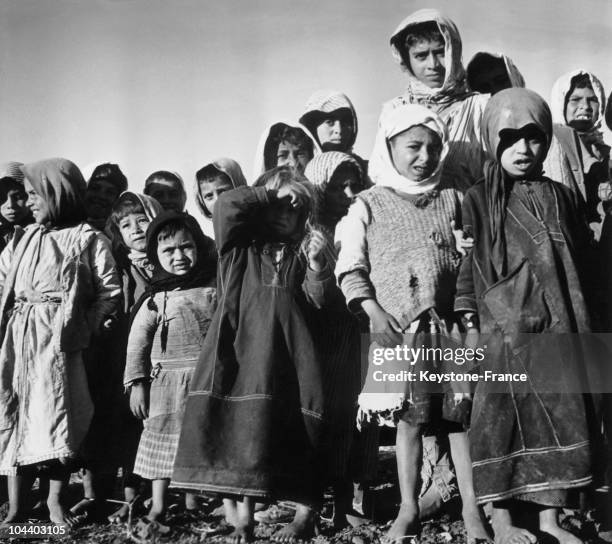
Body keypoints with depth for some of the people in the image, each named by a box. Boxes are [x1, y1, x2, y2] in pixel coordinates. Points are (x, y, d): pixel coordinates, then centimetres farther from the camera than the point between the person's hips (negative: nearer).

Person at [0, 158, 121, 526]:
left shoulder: (89, 239, 1)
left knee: (59, 414, -5)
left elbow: (110, 290, -2)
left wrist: (86, 326, -8)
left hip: (59, 340, -4)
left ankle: (56, 499, 12)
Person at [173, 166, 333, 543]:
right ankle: (241, 511, -2)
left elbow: (315, 299, 8)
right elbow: (227, 205, -4)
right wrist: (271, 195, 3)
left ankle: (306, 511, 5)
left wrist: (317, 265, -9)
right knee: (239, 425, -9)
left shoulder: (300, 254, 19)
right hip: (242, 345, -1)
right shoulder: (240, 246, 13)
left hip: (286, 351, 2)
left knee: (289, 429, -3)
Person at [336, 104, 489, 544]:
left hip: (450, 325, 2)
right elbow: (350, 268, 2)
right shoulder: (369, 205, 4)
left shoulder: (452, 198, 10)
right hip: (398, 329, -1)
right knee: (410, 418, 4)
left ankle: (472, 508, 14)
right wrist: (374, 311, -9)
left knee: (462, 414, 3)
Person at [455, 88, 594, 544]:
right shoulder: (478, 201, -1)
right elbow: (467, 263, -5)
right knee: (502, 420, 1)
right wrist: (467, 316, -12)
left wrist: (581, 324, 12)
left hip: (558, 333, 4)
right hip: (503, 332, -4)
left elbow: (580, 263, 15)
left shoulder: (562, 198, 11)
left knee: (559, 418, 8)